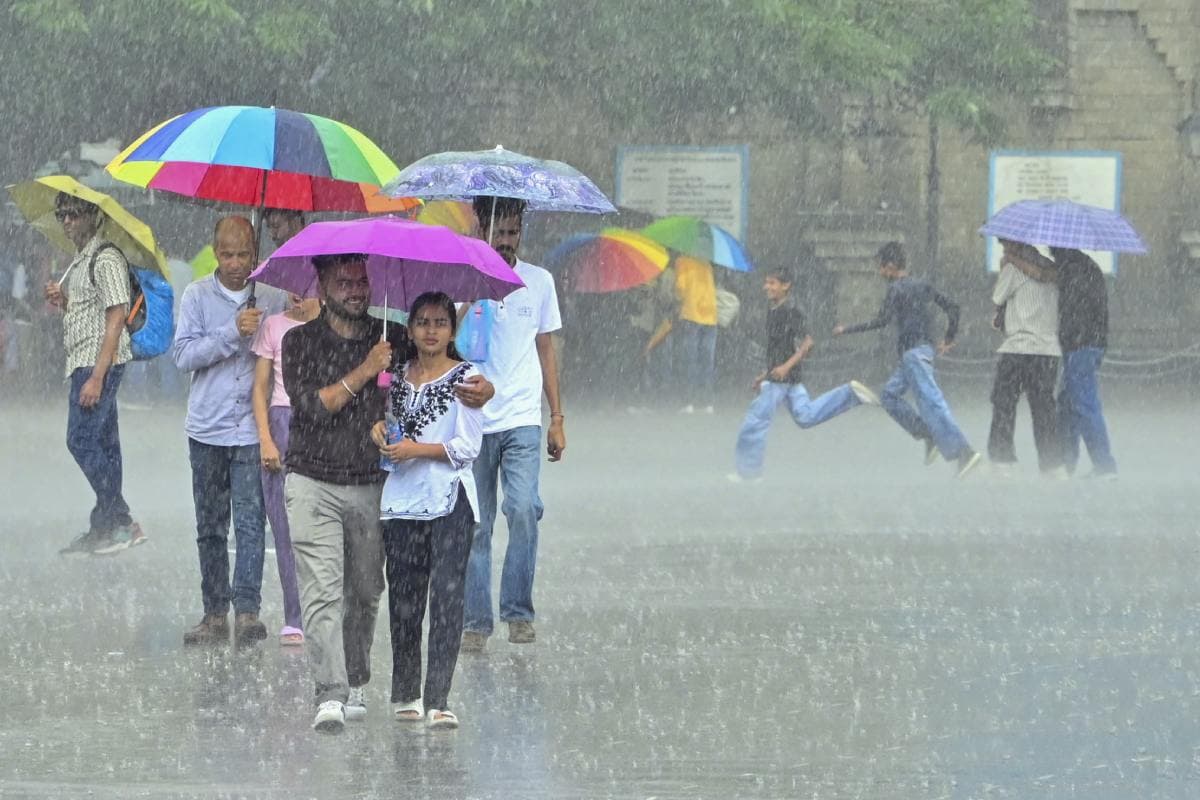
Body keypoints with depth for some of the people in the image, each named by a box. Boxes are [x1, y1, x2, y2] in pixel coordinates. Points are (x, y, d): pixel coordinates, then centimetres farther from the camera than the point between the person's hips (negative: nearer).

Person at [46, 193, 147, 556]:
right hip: (83, 363, 10)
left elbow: (115, 320, -17)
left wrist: (96, 377, -22)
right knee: (102, 446, 9)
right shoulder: (79, 262, 19)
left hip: (100, 363, -10)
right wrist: (61, 301, 6)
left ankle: (121, 523, -12)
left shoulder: (106, 260, -12)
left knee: (82, 441, -13)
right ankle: (106, 527, 10)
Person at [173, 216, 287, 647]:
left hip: (253, 429, -1)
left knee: (250, 521, -11)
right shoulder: (198, 295, 3)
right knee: (211, 527, 7)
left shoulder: (273, 297, 4)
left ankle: (247, 608, -14)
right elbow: (183, 354, -7)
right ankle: (215, 614, 13)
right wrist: (232, 333, -17)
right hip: (208, 429, 1)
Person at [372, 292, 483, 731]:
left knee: (447, 596, -10)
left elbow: (467, 447, -6)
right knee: (403, 596, 5)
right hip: (402, 497, 4)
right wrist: (380, 429, 2)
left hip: (449, 499, -4)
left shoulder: (466, 377, -1)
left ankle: (438, 701, -13)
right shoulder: (397, 376, 12)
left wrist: (418, 449, -13)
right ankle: (405, 694, 15)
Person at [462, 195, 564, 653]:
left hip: (522, 420, 1)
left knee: (524, 509, -16)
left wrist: (557, 418, 12)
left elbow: (546, 352, 15)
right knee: (476, 525, 1)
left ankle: (518, 611, -5)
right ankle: (475, 621, 8)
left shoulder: (539, 282, 10)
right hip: (473, 421, -1)